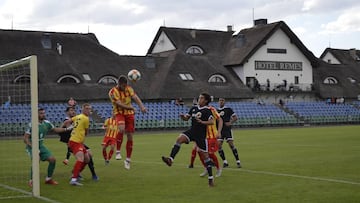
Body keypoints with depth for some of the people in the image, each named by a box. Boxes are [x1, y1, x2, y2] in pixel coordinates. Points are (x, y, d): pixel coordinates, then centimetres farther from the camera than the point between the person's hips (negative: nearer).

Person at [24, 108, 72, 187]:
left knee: (52, 159, -4)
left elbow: (55, 129, 17)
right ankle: (31, 180, -11)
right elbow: (25, 139, -17)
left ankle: (48, 179, 14)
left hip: (41, 146, 6)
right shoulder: (31, 125, -18)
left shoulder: (47, 123, 0)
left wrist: (66, 129, 3)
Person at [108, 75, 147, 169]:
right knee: (121, 129, -34)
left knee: (130, 136, 2)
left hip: (129, 113, 4)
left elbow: (136, 98, -13)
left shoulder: (129, 89, -1)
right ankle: (118, 151, -20)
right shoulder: (113, 92, -13)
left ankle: (128, 160, 13)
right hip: (119, 113, -4)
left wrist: (142, 106, -30)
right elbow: (119, 104, -20)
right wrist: (131, 107, -23)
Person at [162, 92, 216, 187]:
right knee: (179, 138, -24)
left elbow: (212, 121, -21)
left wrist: (202, 122, -32)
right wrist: (183, 116, -5)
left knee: (205, 155, 0)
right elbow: (187, 118, 16)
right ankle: (170, 159, -33)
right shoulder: (194, 108, 9)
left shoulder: (207, 110, -8)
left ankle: (210, 178, 10)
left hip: (201, 135, -5)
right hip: (192, 131, 5)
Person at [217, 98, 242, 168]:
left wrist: (230, 123, -17)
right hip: (220, 131, 4)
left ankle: (238, 161, -5)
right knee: (219, 146, -7)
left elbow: (235, 117, -3)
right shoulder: (216, 111, 10)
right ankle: (225, 162, 4)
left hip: (227, 130, -4)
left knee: (231, 145, -12)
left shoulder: (228, 109, -1)